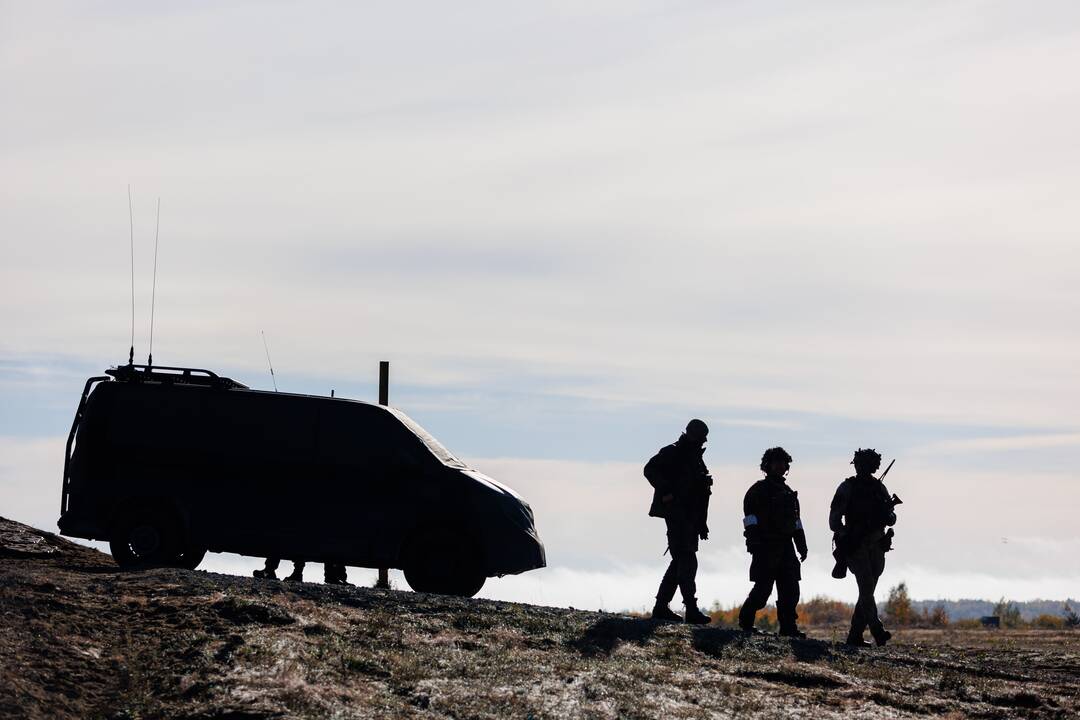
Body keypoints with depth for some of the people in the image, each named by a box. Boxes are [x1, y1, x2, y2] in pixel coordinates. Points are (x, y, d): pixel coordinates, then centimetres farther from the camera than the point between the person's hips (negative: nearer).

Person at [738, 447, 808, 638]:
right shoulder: (759, 489, 1)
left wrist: (802, 547, 18)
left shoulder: (788, 493, 23)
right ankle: (745, 620, 1)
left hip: (785, 548, 7)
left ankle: (788, 626, 2)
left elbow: (796, 522, 25)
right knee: (763, 588, -11)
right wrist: (754, 542, -19)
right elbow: (751, 517, -8)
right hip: (766, 548, -7)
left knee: (790, 589, 1)